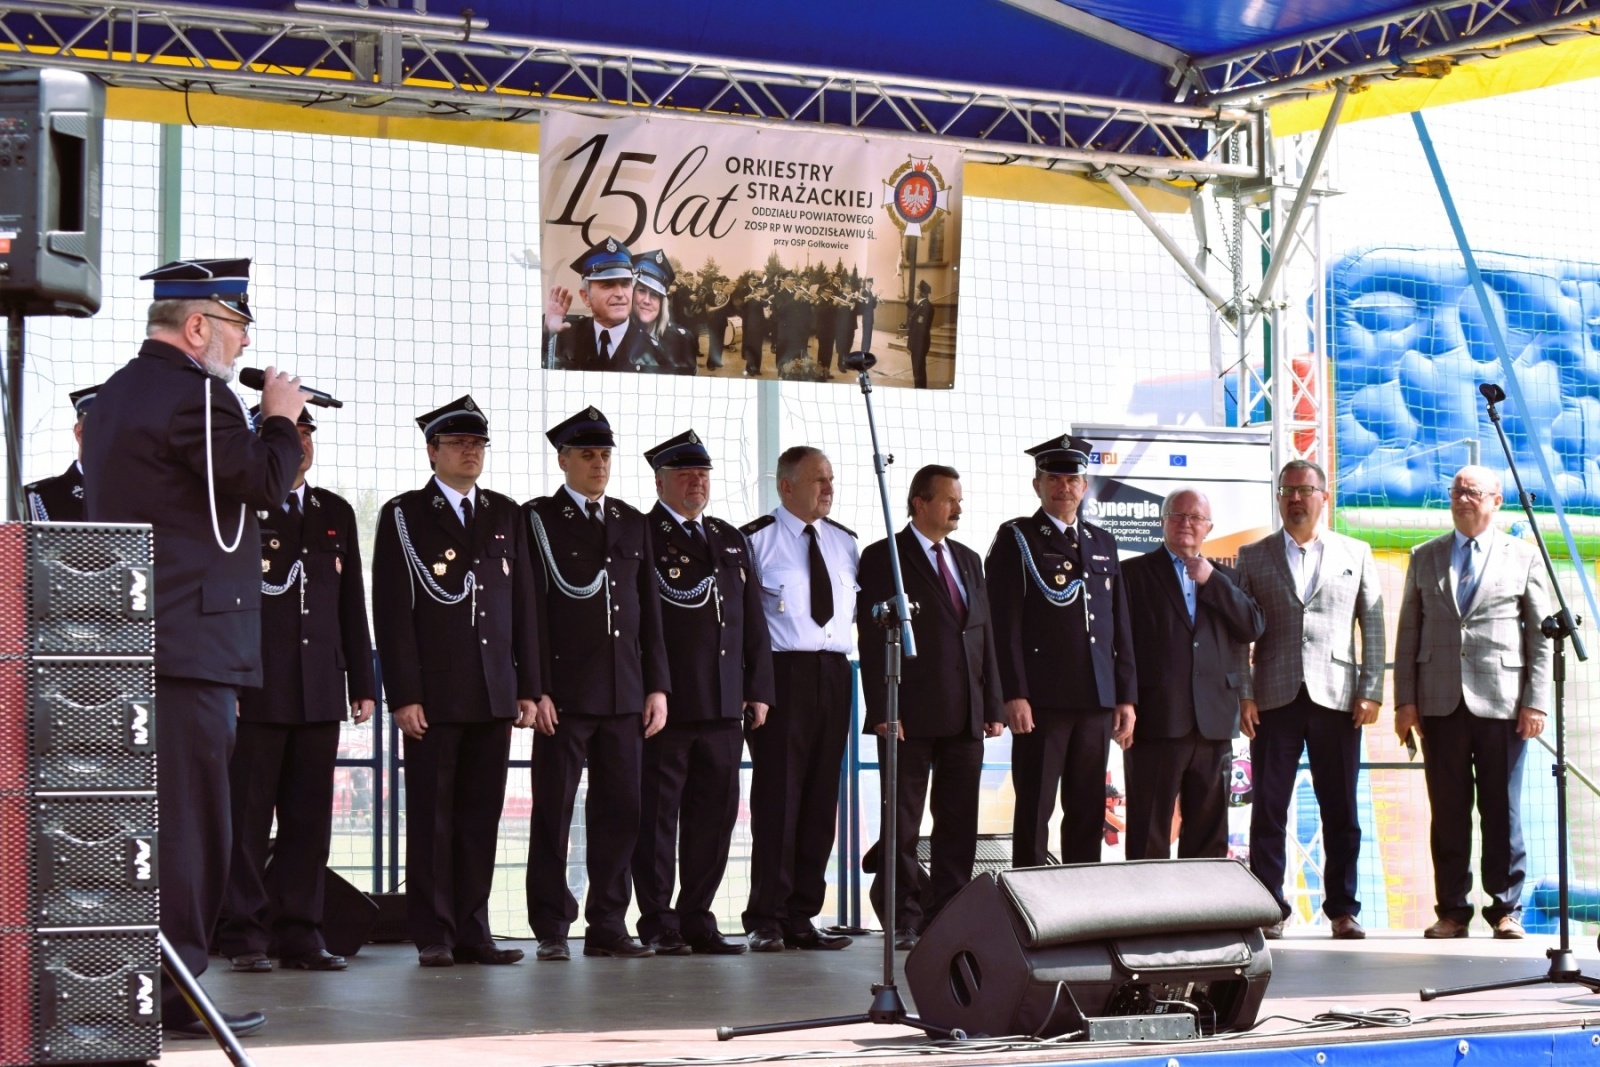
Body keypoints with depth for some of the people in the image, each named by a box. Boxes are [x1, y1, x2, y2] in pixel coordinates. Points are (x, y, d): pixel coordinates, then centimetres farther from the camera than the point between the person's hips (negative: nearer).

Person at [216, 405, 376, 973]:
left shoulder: (336, 513, 18)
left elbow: (352, 605, 18)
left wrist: (363, 684, 13)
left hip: (320, 692, 5)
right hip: (254, 688, -5)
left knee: (309, 817, 4)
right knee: (247, 815, -2)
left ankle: (299, 932, 10)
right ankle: (244, 935, 3)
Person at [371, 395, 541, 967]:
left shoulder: (506, 515, 15)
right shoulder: (403, 516, 2)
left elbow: (523, 604, 15)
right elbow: (392, 610, -3)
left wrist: (527, 688, 8)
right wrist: (403, 695, -11)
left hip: (494, 694, 4)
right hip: (433, 694, -4)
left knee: (481, 814, 4)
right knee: (431, 814, -1)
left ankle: (471, 930, 9)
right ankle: (433, 935, 4)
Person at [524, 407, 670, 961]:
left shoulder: (632, 523, 15)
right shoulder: (537, 520, 1)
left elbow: (649, 612, 16)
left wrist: (657, 686, 8)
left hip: (625, 695, 4)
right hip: (563, 695, -4)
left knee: (620, 811, 4)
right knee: (553, 812, 0)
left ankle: (608, 926, 12)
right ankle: (552, 930, 6)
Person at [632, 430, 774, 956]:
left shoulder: (731, 539, 20)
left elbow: (753, 621, 19)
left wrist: (758, 689, 11)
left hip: (724, 706, 6)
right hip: (662, 704, -6)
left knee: (715, 814, 7)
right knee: (657, 816, -1)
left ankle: (697, 920, 15)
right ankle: (659, 924, 5)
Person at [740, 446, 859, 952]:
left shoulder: (845, 543, 15)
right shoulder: (755, 540, -2)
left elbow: (860, 606, 23)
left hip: (834, 677, 6)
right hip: (781, 676, -6)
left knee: (821, 799, 5)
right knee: (777, 797, -7)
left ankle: (801, 917, 11)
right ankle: (765, 921, -1)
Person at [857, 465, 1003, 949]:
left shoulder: (968, 561, 18)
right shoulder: (883, 559, -1)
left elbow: (985, 634, 18)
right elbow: (873, 640, -6)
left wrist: (993, 705, 10)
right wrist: (883, 710, -14)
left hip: (965, 716, 6)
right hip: (911, 715, -6)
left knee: (959, 823, 6)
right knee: (903, 823, -1)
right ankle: (903, 920, 4)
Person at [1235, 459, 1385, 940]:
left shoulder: (1356, 554, 10)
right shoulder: (1253, 557, 9)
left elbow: (1372, 626, 8)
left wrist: (1370, 692, -1)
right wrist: (1243, 694, -4)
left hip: (1337, 698, 0)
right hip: (1275, 698, 0)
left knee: (1340, 810, 3)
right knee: (1268, 809, 0)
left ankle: (1343, 909, 11)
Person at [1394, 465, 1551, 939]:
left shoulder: (1523, 557, 7)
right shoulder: (1425, 557, 12)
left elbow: (1541, 634, 4)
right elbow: (1408, 633, 10)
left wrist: (1536, 702, -4)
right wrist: (1405, 700, 2)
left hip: (1501, 703, -2)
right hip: (1440, 703, 2)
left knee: (1502, 811, 1)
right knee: (1448, 812, 3)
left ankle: (1506, 910, 9)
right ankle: (1452, 910, 9)